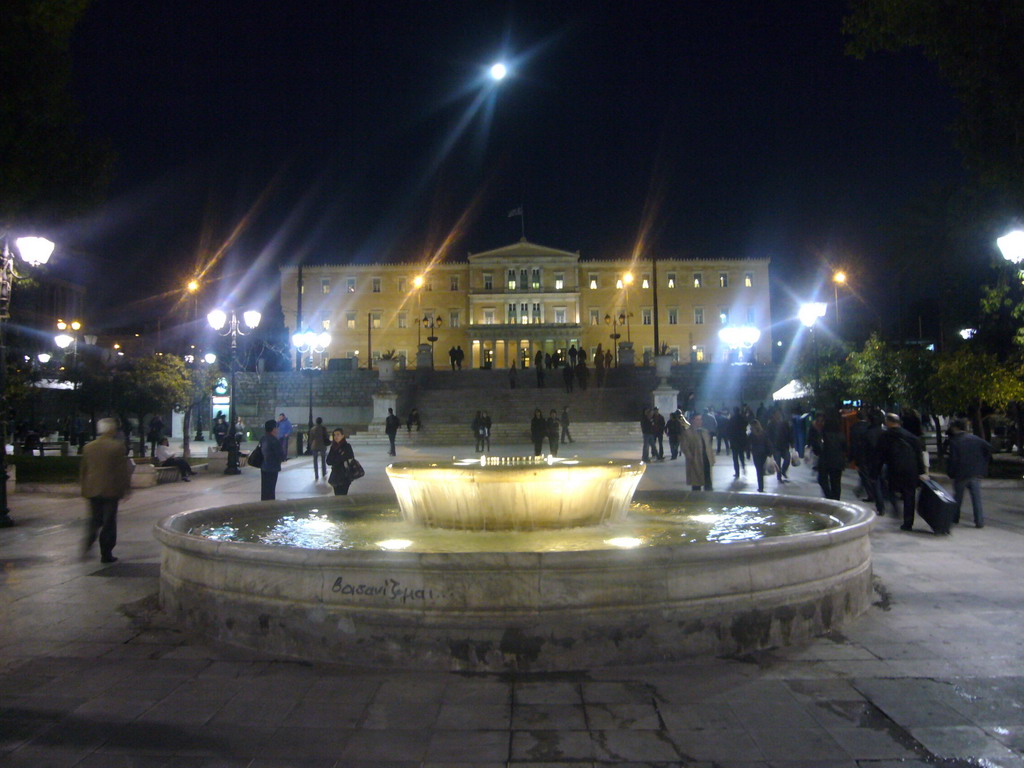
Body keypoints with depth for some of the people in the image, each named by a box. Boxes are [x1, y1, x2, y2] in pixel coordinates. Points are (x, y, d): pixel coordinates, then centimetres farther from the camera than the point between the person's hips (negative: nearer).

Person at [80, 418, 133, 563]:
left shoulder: (88, 447, 6)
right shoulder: (117, 446, -10)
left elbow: (83, 470, 10)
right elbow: (124, 469, -10)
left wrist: (85, 488, 19)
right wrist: (126, 488, -1)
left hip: (92, 490, 5)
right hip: (111, 490, -4)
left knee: (94, 519, 18)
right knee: (109, 522, 2)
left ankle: (87, 544, -3)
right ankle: (106, 554, 4)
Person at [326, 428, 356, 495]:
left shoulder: (347, 447, -8)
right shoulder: (333, 447, 6)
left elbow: (350, 460, -11)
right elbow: (328, 461, 0)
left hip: (344, 477, -5)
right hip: (335, 475, 5)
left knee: (342, 496, -8)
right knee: (337, 496, 9)